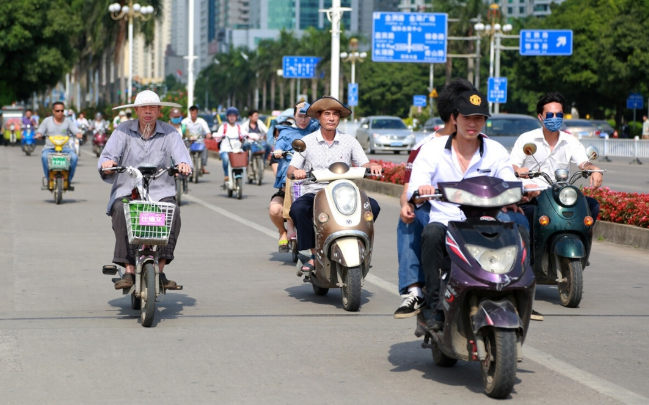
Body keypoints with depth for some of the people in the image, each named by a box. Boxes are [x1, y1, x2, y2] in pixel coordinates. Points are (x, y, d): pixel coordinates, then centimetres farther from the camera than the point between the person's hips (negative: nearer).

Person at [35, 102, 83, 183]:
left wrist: (78, 134, -21)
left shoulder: (68, 121, 11)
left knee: (74, 157, -30)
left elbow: (76, 130, 3)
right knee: (44, 156, -35)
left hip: (64, 148, 0)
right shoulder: (47, 121, 10)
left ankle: (68, 178, -14)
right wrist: (38, 135, -15)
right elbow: (39, 131, 9)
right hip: (49, 148, 0)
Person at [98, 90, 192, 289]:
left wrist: (184, 164, -32)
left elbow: (181, 154, -7)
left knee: (172, 212, -30)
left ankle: (160, 270, -24)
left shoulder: (169, 132, 7)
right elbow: (107, 156, -3)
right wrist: (107, 162, -28)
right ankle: (129, 271, -32)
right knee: (121, 211, -32)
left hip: (160, 192, 1)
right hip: (126, 191, 0)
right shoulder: (123, 131, 6)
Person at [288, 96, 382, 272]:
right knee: (298, 208, -34)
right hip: (314, 192, -1)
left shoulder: (349, 141, 10)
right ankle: (314, 254, -21)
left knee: (372, 205, -25)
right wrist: (296, 172, -24)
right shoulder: (306, 142, 7)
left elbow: (364, 165, 3)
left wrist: (372, 166, -21)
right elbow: (290, 170, 1)